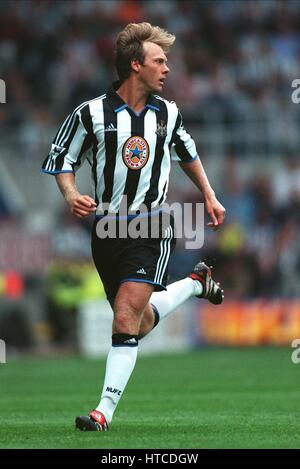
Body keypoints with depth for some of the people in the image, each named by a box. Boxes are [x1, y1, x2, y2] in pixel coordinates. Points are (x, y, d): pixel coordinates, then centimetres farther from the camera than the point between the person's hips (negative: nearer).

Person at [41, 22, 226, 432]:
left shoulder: (167, 113, 4)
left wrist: (209, 196, 24)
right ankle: (195, 284, 44)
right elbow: (63, 162, 2)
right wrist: (72, 196, -17)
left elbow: (188, 153, 24)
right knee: (141, 322, 12)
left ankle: (105, 411, -13)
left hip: (152, 229, -1)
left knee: (126, 319, -17)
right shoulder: (91, 114, -5)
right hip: (106, 230, 1)